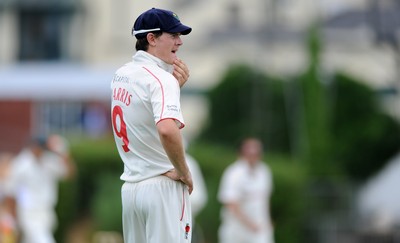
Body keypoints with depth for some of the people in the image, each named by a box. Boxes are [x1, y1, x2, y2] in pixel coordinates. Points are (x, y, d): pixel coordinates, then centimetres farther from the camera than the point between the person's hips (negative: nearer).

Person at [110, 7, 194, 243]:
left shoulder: (121, 74, 10)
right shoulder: (161, 79, -16)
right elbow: (167, 129, -33)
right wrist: (184, 171, -18)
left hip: (130, 186, 8)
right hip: (163, 187, -8)